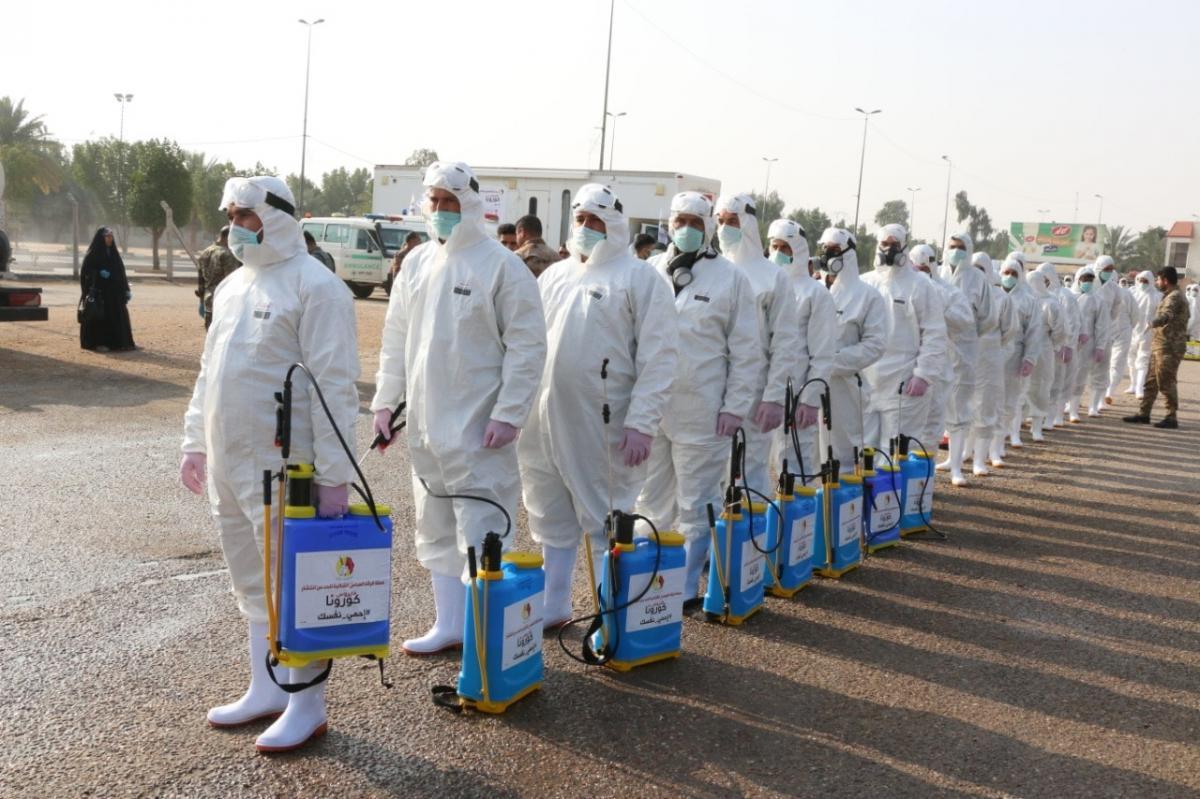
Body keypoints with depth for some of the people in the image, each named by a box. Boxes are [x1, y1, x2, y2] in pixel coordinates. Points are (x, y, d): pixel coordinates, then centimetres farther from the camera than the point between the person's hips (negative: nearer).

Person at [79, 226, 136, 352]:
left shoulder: (114, 253, 12)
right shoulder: (93, 255, -5)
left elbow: (121, 272, 15)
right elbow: (85, 273, -7)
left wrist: (126, 290, 10)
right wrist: (99, 273, -24)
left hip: (115, 291, 6)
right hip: (99, 291, -6)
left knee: (119, 316, 6)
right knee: (100, 316, -4)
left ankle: (121, 342, 12)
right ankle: (99, 343, 3)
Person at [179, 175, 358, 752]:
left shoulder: (314, 285, -13)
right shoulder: (232, 285, 14)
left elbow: (335, 386, -17)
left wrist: (334, 475, -19)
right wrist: (196, 442, 19)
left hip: (282, 467, -8)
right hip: (228, 462, 9)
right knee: (253, 582, 17)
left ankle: (307, 706, 15)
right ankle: (265, 690, 32)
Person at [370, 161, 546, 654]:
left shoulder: (501, 265, -9)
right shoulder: (416, 263, 10)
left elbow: (527, 345, -12)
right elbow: (395, 339, 16)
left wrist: (508, 413, -16)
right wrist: (385, 400, 11)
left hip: (478, 428, -7)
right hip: (425, 423, 7)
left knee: (481, 533, -4)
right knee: (436, 529, 16)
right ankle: (448, 626, 30)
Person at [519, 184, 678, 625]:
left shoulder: (639, 279, -4)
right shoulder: (554, 276, 15)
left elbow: (657, 358, -10)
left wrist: (641, 423, -17)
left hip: (602, 427, -6)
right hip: (543, 420, 6)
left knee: (605, 523, 2)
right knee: (550, 521, 16)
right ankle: (552, 606, 31)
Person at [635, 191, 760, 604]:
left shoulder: (730, 277, 0)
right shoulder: (649, 270, 8)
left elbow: (746, 350, 0)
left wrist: (735, 406, -5)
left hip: (700, 411, -3)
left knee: (696, 505, 5)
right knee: (650, 500, 12)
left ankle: (685, 586, 17)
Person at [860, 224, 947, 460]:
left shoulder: (920, 287, -1)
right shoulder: (863, 284, 10)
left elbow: (935, 336, -4)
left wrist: (924, 375, -12)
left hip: (903, 386, -4)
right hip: (863, 382, 4)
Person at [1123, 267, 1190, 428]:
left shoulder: (1174, 297, -16)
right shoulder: (1172, 296, 18)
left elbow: (1167, 314, -37)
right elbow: (1186, 316, 33)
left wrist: (1154, 323, -56)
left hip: (1169, 347, -10)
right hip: (1160, 345, 10)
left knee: (1166, 382, -6)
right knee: (1151, 381, 12)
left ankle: (1171, 418, 0)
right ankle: (1144, 413, 18)